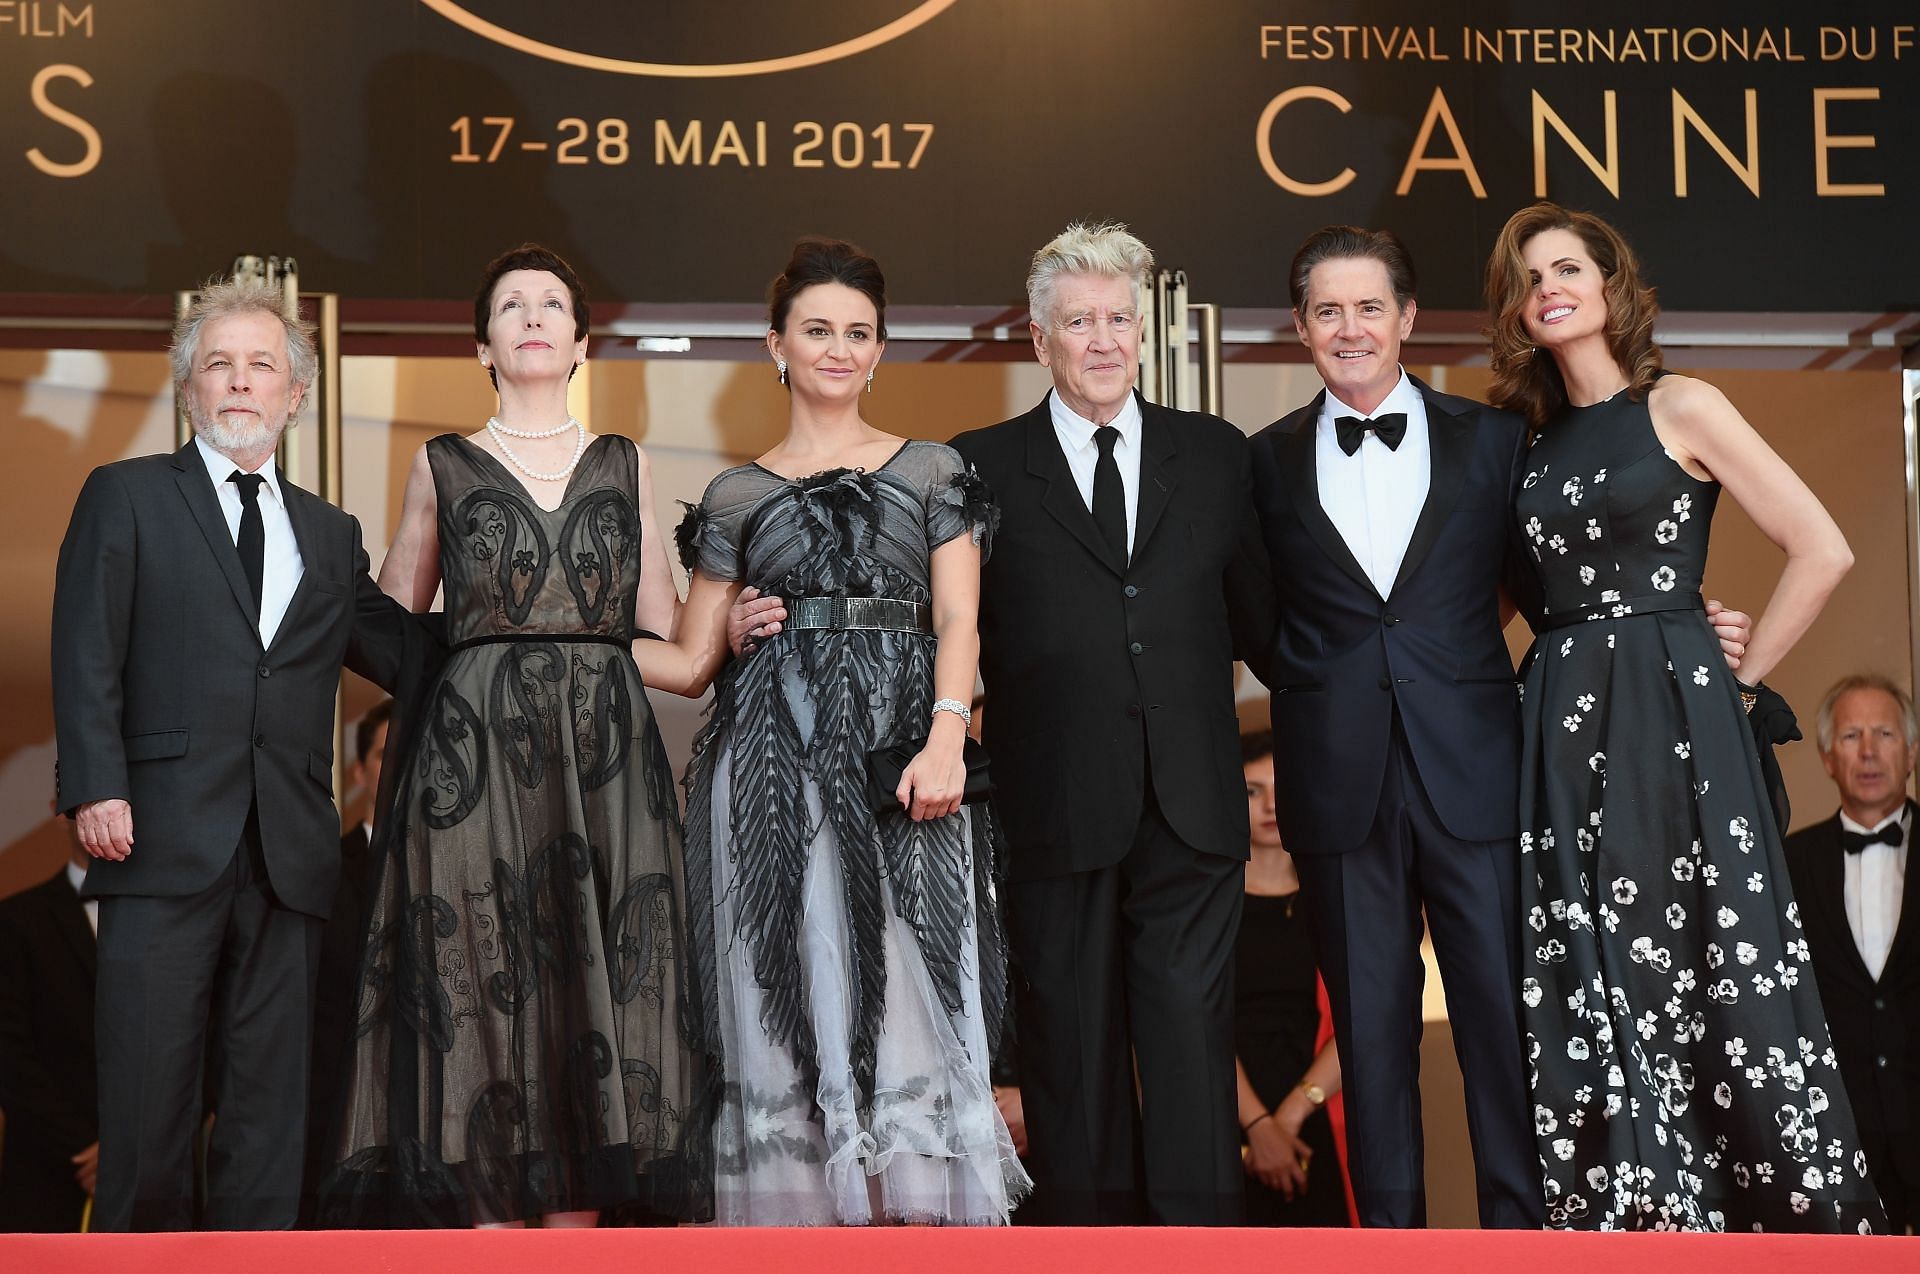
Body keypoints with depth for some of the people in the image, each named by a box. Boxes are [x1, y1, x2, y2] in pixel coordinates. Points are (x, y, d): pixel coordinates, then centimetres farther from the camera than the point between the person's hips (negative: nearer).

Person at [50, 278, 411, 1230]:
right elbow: (86, 653, 0)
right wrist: (97, 786, -12)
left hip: (288, 847, 4)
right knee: (150, 1081, -2)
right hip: (167, 833, -3)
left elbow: (400, 652, 15)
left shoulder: (331, 534, 19)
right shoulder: (126, 497, 9)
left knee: (270, 1089, 4)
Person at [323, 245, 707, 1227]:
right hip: (472, 746, -1)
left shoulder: (623, 465, 14)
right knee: (481, 980, -6)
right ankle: (491, 1241, -3)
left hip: (603, 750, 2)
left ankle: (574, 1240, 3)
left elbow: (663, 626, 15)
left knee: (595, 983, -2)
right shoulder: (442, 466, 10)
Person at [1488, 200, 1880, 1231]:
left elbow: (1822, 552, -5)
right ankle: (1630, 1219, 11)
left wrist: (1736, 681, -4)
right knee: (1589, 994, 3)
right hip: (1562, 735, 5)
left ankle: (1794, 1210, 7)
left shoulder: (1681, 409, -1)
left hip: (1674, 720, -5)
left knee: (1714, 977, -5)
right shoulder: (1530, 438, 13)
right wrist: (1563, 669, 5)